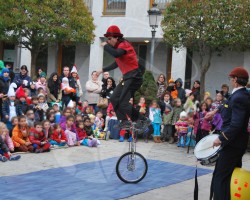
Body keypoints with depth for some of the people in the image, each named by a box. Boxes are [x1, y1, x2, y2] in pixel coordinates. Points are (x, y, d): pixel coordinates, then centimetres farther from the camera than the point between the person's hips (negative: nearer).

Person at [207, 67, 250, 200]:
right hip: (238, 142, 10)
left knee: (220, 177, -7)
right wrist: (216, 110, 33)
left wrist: (221, 138, -23)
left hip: (232, 143, -10)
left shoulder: (238, 98, -23)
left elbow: (236, 124, -29)